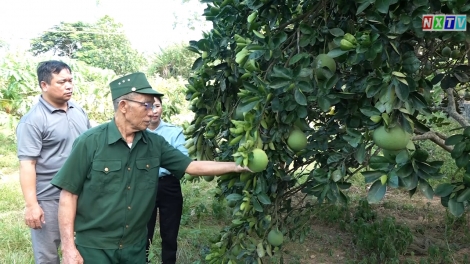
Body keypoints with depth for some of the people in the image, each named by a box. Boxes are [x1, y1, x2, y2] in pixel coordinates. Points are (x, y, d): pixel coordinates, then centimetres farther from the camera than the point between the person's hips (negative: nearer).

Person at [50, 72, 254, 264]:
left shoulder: (155, 144, -2)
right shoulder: (90, 142, -14)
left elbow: (192, 166, 0)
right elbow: (69, 194, -11)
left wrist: (236, 166, -6)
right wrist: (68, 247, -13)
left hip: (135, 246, 4)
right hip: (94, 248, -4)